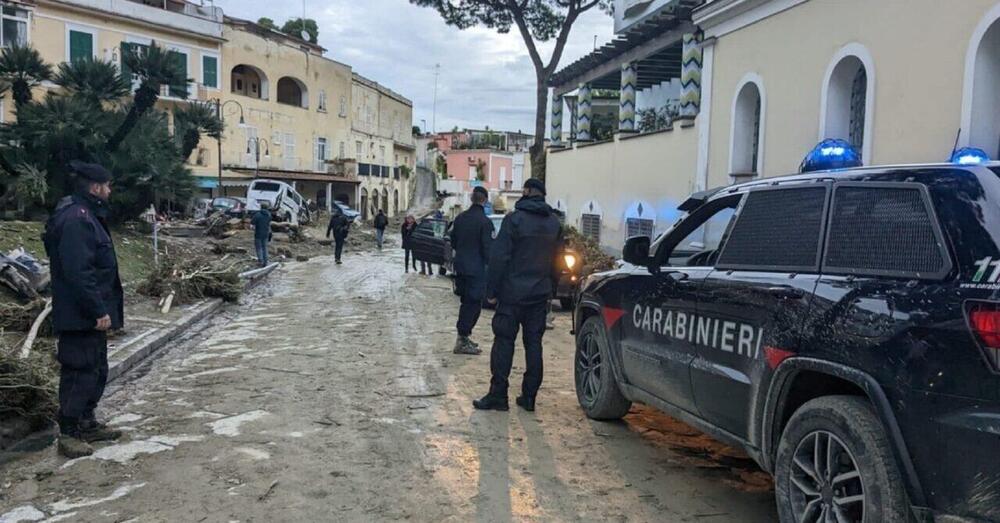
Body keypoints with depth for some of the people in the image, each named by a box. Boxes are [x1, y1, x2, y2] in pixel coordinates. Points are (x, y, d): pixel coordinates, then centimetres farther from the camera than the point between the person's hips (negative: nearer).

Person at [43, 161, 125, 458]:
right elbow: (77, 272, -25)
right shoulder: (75, 219, -19)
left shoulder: (86, 215, 14)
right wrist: (98, 311, -23)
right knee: (80, 371, -3)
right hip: (81, 314, -11)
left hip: (90, 312, 11)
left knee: (96, 369, 18)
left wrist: (102, 308, 20)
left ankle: (87, 423, 29)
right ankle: (68, 434, 7)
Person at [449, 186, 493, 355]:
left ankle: (463, 337, 23)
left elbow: (453, 242, 15)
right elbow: (488, 248, -16)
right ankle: (462, 341, -1)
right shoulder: (484, 221, -15)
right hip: (476, 269, -7)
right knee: (473, 304, -1)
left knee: (467, 303, 18)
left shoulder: (460, 218, 6)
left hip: (460, 267, 7)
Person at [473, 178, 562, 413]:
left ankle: (498, 395, 1)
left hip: (513, 293, -5)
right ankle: (529, 396, 12)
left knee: (504, 341, 0)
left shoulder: (514, 219, -9)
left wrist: (491, 290, -6)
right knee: (534, 343, 8)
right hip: (540, 294, 5)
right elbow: (557, 261, 14)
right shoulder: (554, 223, 10)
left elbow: (499, 257, -12)